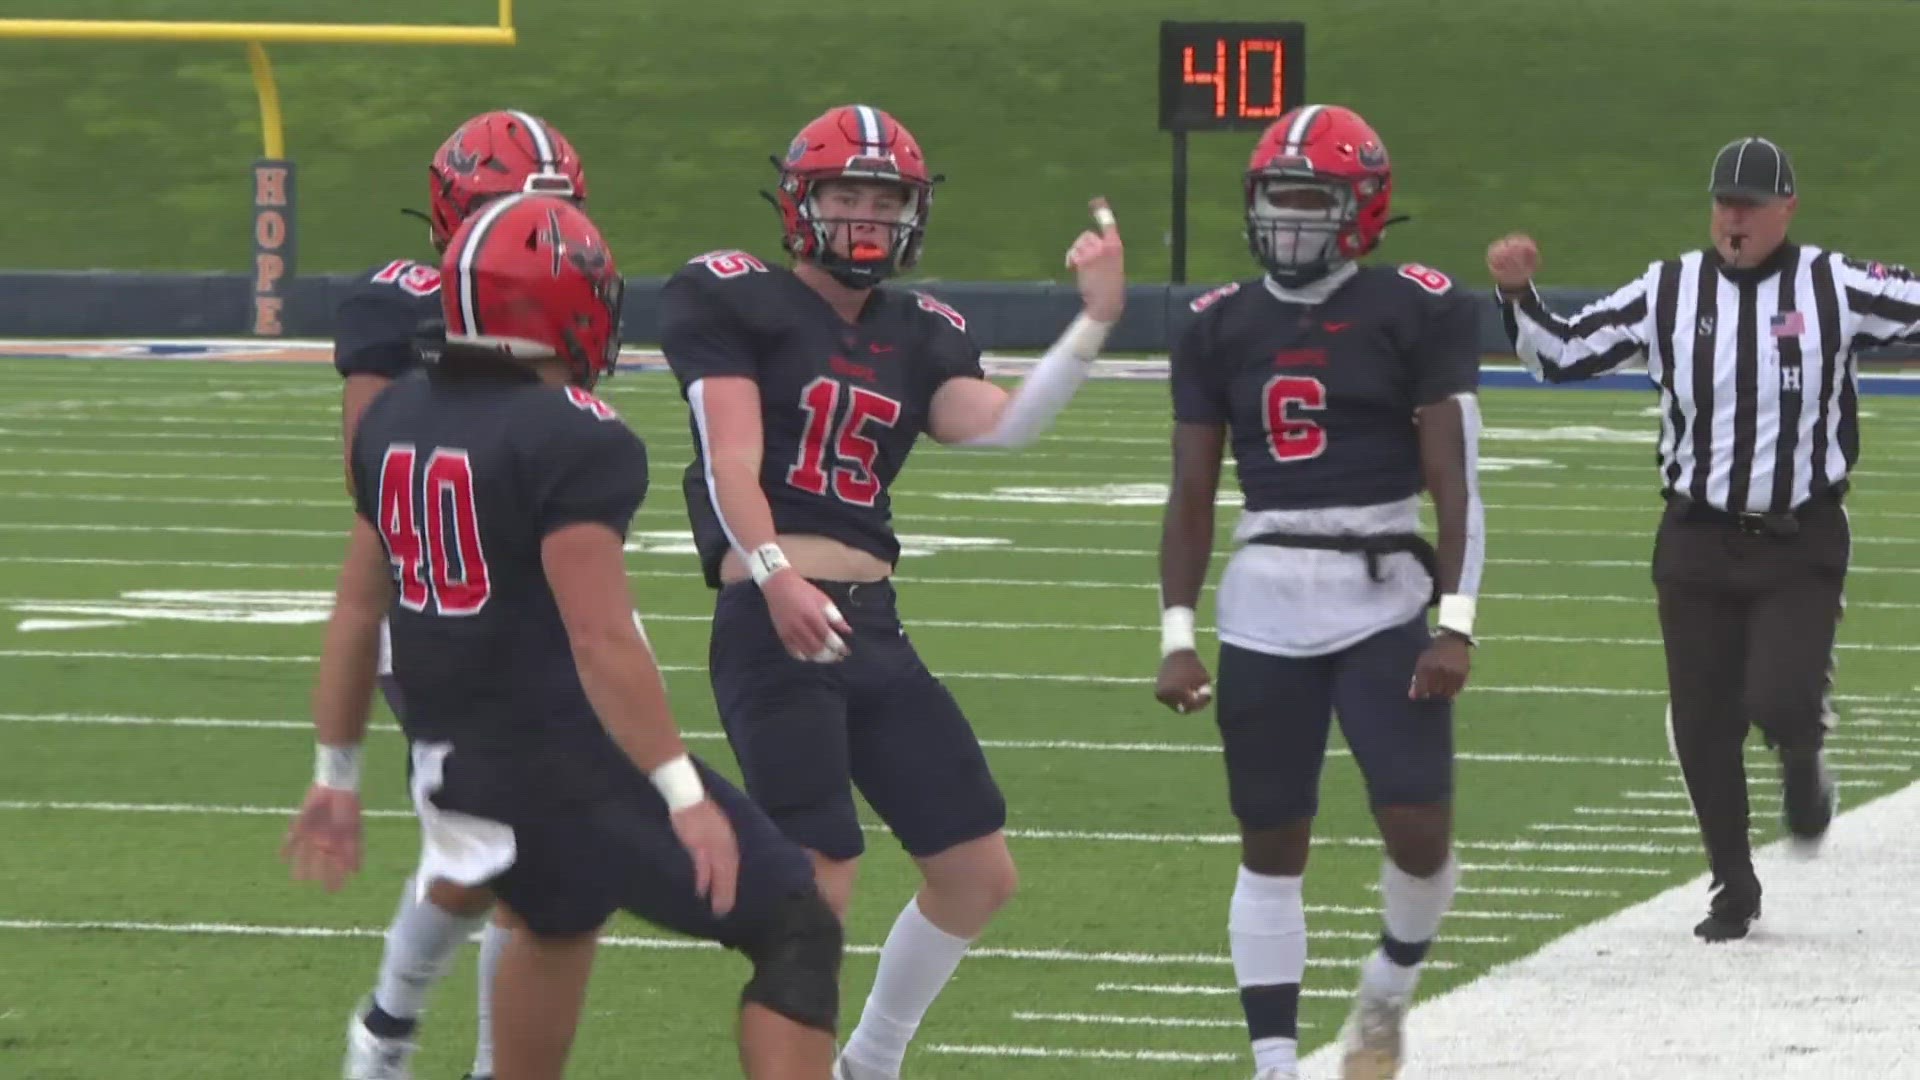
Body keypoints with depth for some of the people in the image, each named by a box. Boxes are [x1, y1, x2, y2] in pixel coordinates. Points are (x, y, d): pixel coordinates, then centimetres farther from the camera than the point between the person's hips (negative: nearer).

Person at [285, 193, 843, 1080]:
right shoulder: (574, 442, -17)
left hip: (460, 767, 8)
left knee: (560, 919, 37)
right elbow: (600, 639, -23)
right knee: (796, 936, 0)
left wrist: (337, 776, 20)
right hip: (577, 770, -8)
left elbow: (357, 613, 13)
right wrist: (682, 793, -20)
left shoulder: (396, 420, 7)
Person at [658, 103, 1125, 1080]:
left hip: (875, 632, 7)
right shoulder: (733, 301, 0)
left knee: (979, 878, 9)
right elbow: (731, 462, -11)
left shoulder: (917, 337, 16)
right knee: (819, 884, -15)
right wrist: (774, 574, -26)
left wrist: (1096, 320, -13)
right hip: (770, 629, -7)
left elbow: (999, 425, -3)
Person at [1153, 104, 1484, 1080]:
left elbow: (1454, 482, -5)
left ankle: (1389, 990, 21)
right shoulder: (1220, 328, 8)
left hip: (1387, 599, -3)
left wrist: (1456, 624, -11)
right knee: (1270, 846, 4)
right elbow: (1191, 495, 9)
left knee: (1420, 832, -9)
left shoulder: (1417, 313, -3)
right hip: (1263, 606, 3)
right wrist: (1176, 637, 2)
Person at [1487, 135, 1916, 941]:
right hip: (1697, 542, 3)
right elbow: (1560, 354, 5)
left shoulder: (1835, 290, -5)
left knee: (1781, 703, -19)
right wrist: (1517, 294, -10)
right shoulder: (1667, 294, 1)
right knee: (1702, 727, 5)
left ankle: (1802, 763, 20)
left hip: (1801, 547, -3)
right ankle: (1733, 889, 24)